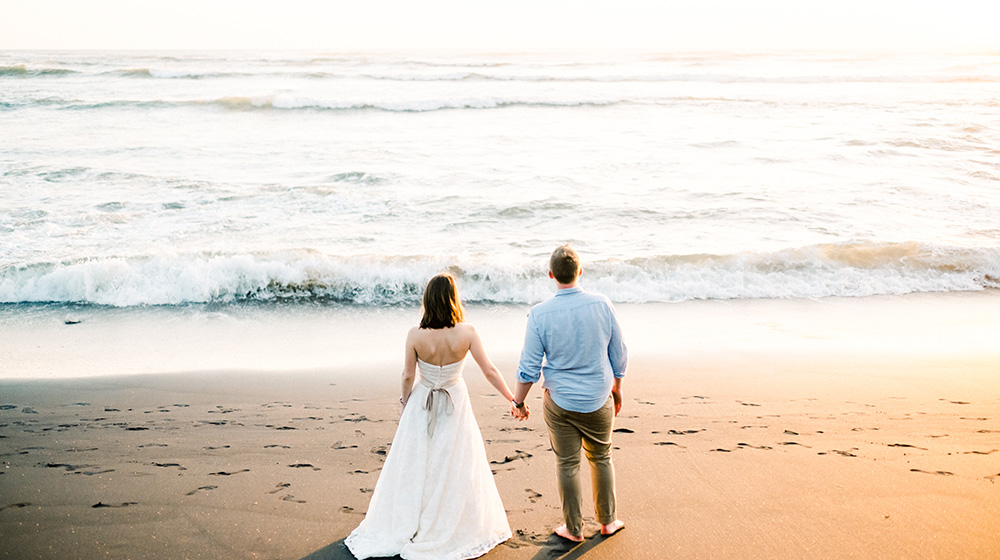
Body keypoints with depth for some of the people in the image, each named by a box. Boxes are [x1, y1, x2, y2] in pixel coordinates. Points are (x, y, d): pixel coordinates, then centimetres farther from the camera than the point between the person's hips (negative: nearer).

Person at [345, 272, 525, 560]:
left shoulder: (415, 335, -19)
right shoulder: (466, 332, -19)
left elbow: (407, 376, -8)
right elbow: (490, 371, -13)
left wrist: (405, 404, 10)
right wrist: (513, 401, -1)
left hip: (422, 406, 0)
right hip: (456, 405, 0)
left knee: (414, 466, 14)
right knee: (457, 467, 14)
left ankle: (406, 528, 27)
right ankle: (456, 527, 27)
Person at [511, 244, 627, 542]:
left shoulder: (540, 314, -16)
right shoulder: (602, 305, -11)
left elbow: (529, 368, -10)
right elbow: (619, 355, 0)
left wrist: (518, 400, 6)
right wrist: (617, 388, 15)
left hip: (560, 402, -2)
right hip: (599, 398, 2)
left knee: (568, 464, 12)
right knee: (601, 459, 20)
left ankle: (574, 528, 25)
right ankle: (608, 520, 33)